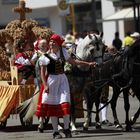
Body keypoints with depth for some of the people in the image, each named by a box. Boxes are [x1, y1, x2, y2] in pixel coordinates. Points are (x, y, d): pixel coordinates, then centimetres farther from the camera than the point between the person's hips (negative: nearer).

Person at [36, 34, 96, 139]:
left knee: (65, 102, -6)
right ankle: (55, 131, 5)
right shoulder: (46, 56, -4)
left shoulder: (63, 52, 6)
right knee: (53, 105, -1)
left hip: (62, 79, 3)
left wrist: (88, 64, 16)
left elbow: (73, 61, 17)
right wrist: (45, 85, -12)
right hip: (51, 80, -3)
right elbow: (43, 72, -2)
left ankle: (66, 128, 9)